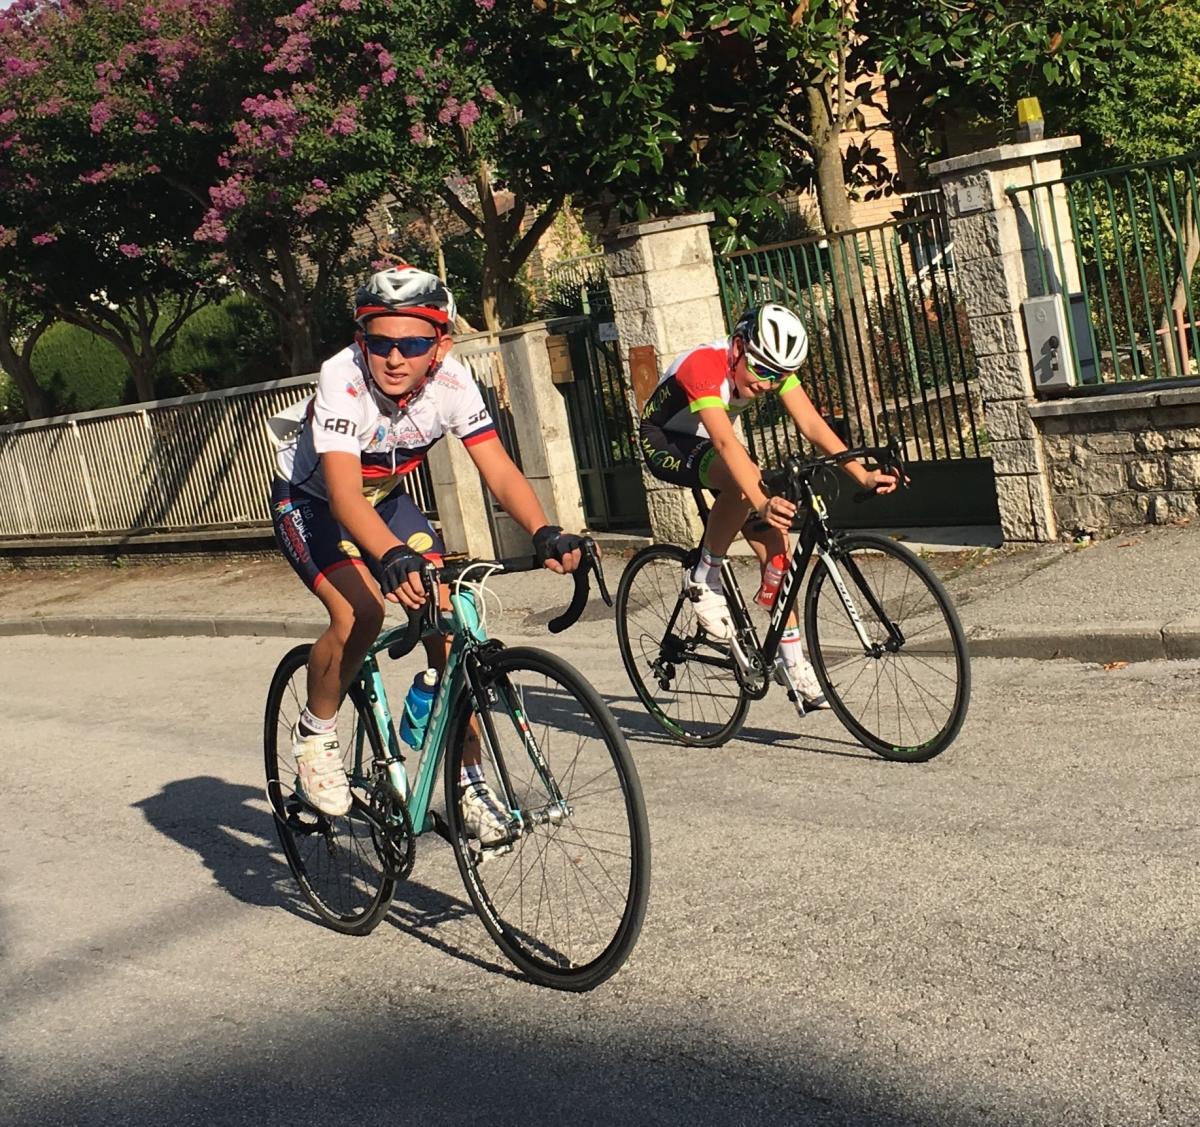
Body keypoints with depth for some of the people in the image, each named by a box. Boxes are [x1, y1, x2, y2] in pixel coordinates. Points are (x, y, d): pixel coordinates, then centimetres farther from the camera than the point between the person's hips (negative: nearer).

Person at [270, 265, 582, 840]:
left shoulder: (451, 382, -23)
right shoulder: (342, 379, -34)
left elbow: (500, 471, -28)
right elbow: (344, 492, -44)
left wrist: (545, 533, -46)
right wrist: (392, 557, -61)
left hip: (386, 498, 4)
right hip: (310, 500, -4)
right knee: (361, 613, -28)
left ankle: (468, 781, 1)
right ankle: (314, 732, -1)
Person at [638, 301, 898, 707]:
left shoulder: (773, 366, -15)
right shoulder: (702, 366, -35)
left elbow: (812, 425, -23)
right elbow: (726, 444, -46)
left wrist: (863, 475, -36)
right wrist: (762, 504, -58)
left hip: (708, 443, 7)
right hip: (664, 443, -7)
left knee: (773, 543, -7)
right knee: (744, 481, -37)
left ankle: (795, 666, -1)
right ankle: (704, 582, -18)